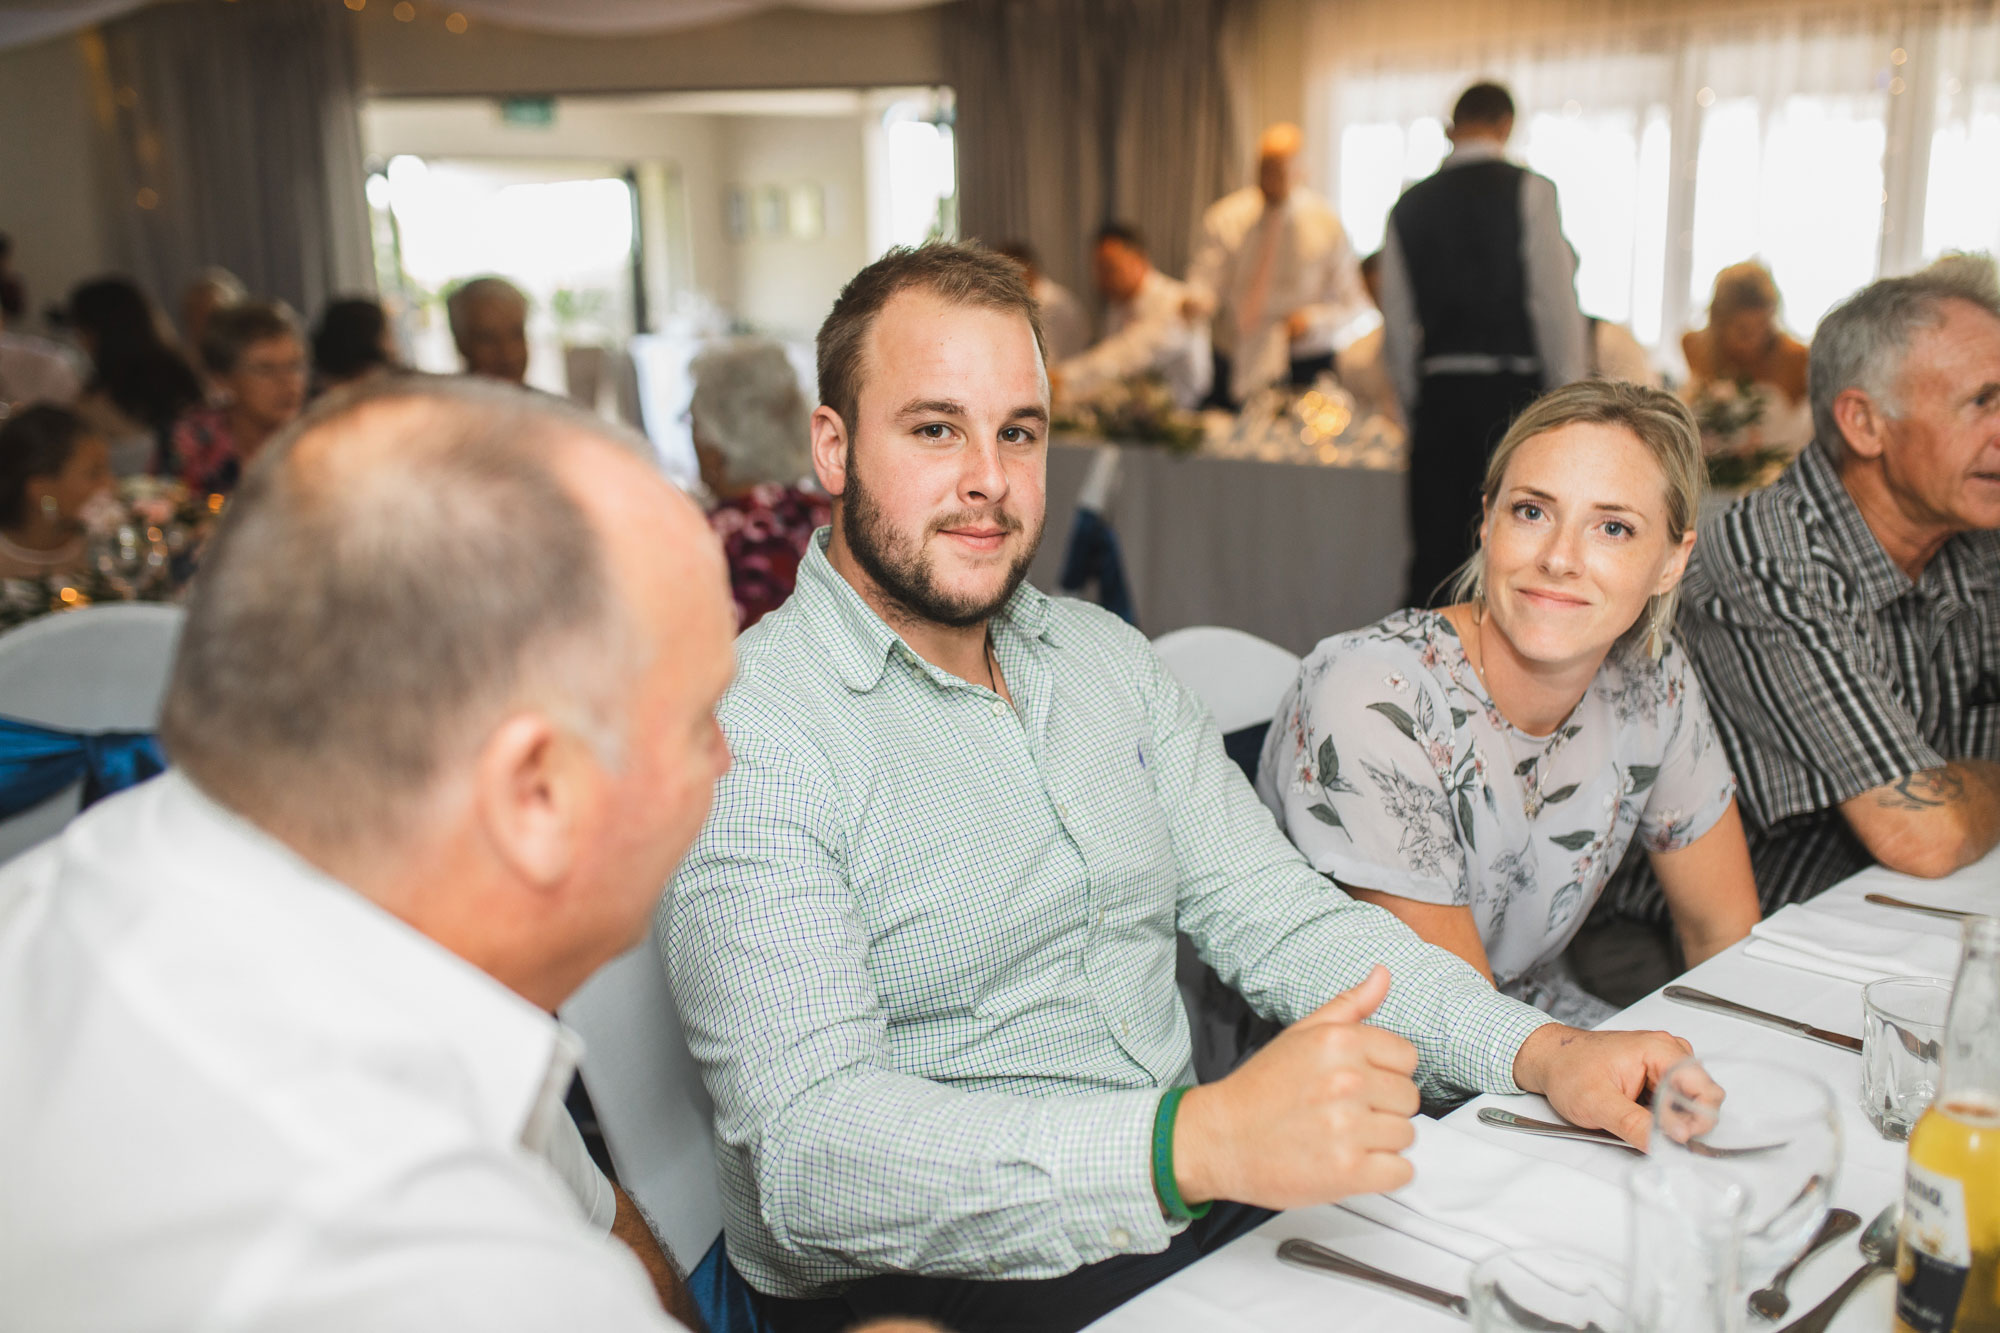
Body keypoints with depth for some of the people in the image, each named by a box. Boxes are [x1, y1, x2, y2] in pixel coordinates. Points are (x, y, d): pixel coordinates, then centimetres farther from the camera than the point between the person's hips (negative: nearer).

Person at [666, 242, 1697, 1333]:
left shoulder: (1105, 657, 9)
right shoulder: (749, 733, -15)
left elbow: (1276, 914, 8)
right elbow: (807, 1148, -25)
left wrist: (1541, 1051, -7)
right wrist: (1196, 1142, -36)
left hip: (1198, 1204, 6)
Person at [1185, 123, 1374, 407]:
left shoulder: (1325, 223, -2)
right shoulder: (1225, 217, 0)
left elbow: (1355, 308, 2)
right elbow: (1206, 284, -5)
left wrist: (1313, 320, -15)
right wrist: (1197, 301, -28)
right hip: (1237, 365, 1)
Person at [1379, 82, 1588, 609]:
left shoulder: (1411, 204, 8)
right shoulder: (1528, 191, -3)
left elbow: (1397, 324, 9)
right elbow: (1556, 307, -6)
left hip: (1437, 393, 4)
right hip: (1512, 390, -3)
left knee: (1434, 558, 7)